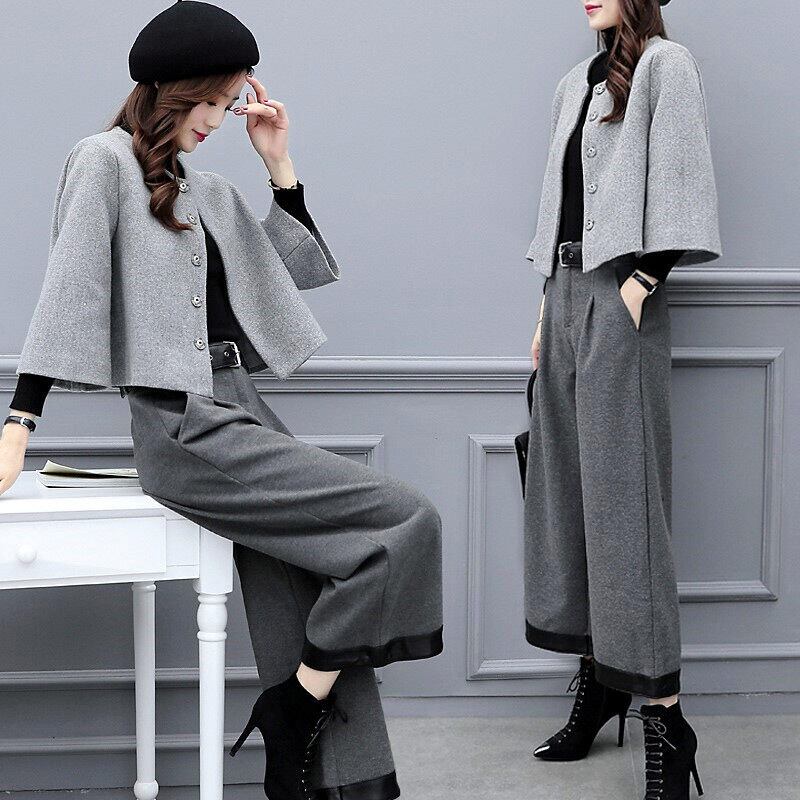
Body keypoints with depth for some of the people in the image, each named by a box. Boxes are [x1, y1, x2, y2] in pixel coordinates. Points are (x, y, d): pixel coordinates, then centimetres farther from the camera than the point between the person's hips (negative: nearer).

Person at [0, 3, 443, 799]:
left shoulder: (210, 192, 21)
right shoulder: (105, 160, 0)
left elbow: (308, 269, 26)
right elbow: (69, 290, -9)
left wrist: (279, 165, 16)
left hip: (241, 412, 8)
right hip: (185, 428, -8)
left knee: (303, 632, -2)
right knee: (407, 522, -16)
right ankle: (297, 711, -5)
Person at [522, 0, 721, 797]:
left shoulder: (665, 64, -1)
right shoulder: (576, 83, 19)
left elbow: (674, 183, -9)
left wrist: (639, 288, -17)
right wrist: (547, 309, 14)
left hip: (620, 295, -7)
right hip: (567, 291, 8)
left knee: (622, 492, -12)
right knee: (564, 490, 5)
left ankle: (664, 716, -11)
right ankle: (596, 677, 14)